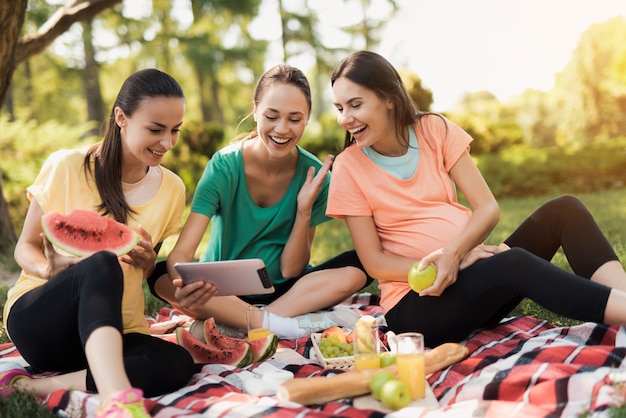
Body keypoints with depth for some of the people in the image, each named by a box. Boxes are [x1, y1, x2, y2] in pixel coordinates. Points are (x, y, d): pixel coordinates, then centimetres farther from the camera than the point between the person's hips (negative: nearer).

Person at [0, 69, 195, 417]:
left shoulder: (172, 189, 3)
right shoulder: (67, 167, -7)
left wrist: (148, 262, -10)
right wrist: (50, 268, -22)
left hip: (117, 332, 4)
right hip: (37, 319, -3)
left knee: (177, 363, -30)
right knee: (102, 265, -37)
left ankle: (33, 386, -26)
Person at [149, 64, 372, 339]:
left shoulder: (314, 175, -9)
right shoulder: (225, 166, -15)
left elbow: (290, 270, -7)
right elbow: (181, 251, -23)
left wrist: (304, 211, -21)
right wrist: (184, 288, -45)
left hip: (283, 290, 2)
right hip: (222, 292, -1)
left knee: (357, 268, -23)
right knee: (161, 279, -30)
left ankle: (233, 324, -26)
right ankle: (289, 323, -28)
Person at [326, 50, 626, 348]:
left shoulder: (435, 130, 3)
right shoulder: (348, 167, -3)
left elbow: (488, 207, -2)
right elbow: (374, 262, -6)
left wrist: (453, 252, -22)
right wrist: (446, 264, -21)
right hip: (416, 303, -4)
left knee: (563, 210, -15)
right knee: (512, 262, -32)